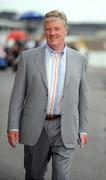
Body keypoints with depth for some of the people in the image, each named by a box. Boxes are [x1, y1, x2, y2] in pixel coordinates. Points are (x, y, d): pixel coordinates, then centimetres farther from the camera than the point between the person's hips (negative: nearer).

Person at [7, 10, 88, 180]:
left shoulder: (79, 59, 5)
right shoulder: (28, 57, 1)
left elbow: (82, 96, 9)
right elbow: (18, 95, 1)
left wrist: (83, 129, 8)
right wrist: (13, 127, -3)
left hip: (65, 129, 0)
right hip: (35, 128, 0)